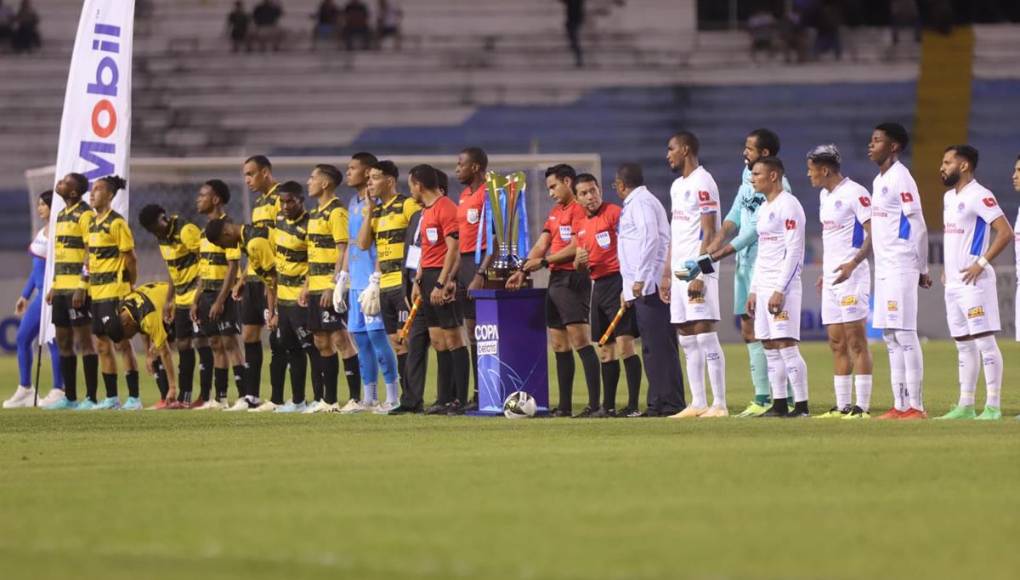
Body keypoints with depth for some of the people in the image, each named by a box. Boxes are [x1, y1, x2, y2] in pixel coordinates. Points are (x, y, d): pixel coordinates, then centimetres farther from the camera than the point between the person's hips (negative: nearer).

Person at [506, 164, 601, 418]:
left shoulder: (579, 210, -9)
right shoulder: (555, 213, 20)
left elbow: (575, 248, -16)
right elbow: (541, 245, 18)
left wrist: (544, 261, -9)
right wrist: (523, 270, 6)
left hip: (573, 279, -10)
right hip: (555, 280, 10)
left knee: (580, 340, -14)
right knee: (559, 345, 9)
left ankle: (594, 403, -16)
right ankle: (564, 405, 13)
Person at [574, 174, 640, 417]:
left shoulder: (614, 213, -6)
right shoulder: (583, 226, 18)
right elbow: (580, 268, 24)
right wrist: (579, 261, 0)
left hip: (617, 281, -8)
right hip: (598, 286, 8)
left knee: (624, 343, -14)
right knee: (605, 349, 11)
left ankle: (633, 404, -15)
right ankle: (608, 406, 16)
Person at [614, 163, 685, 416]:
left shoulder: (641, 203, -7)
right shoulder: (636, 203, 23)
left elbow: (650, 239, -19)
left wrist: (639, 279, -21)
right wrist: (628, 288, 26)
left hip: (650, 285, -10)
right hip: (643, 288, 10)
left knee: (658, 345, -10)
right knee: (652, 347, 9)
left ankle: (668, 403, -12)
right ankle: (658, 402, 11)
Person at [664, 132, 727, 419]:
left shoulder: (702, 183, -10)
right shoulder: (677, 186, 18)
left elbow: (709, 233, -16)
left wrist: (698, 274, -21)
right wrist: (667, 274, 18)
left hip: (698, 270, -9)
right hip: (680, 271, 9)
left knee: (705, 334, -11)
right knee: (687, 338, 8)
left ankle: (719, 404, -11)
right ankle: (698, 404, 11)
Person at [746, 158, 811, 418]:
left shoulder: (788, 205, -10)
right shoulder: (764, 208, 18)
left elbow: (794, 251, -16)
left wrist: (779, 290, -20)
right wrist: (753, 290, 18)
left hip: (783, 287, -9)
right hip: (764, 286, 9)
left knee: (786, 345, -11)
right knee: (770, 347, 7)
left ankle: (801, 405, -10)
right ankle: (778, 404, 10)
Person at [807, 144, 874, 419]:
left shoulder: (855, 193, -12)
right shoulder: (825, 195, 16)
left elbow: (873, 234, -17)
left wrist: (852, 264, -27)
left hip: (852, 275, -9)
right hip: (831, 276, 9)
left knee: (856, 341, -9)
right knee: (837, 343, 9)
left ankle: (862, 406, -9)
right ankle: (842, 406, 12)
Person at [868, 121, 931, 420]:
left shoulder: (900, 179, -12)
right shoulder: (879, 180, 16)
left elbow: (918, 227, -14)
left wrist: (922, 270, -11)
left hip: (901, 269, -9)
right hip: (884, 269, 9)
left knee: (904, 335, -9)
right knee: (890, 337, 9)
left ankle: (915, 406, -8)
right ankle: (900, 405, 12)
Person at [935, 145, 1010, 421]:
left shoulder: (979, 196, -12)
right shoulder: (949, 197, 16)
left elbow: (1005, 232, -18)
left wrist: (981, 263, -19)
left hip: (974, 281, -9)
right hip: (953, 282, 9)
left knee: (984, 341, -8)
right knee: (963, 344, 10)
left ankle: (993, 406, -8)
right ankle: (965, 406, 13)